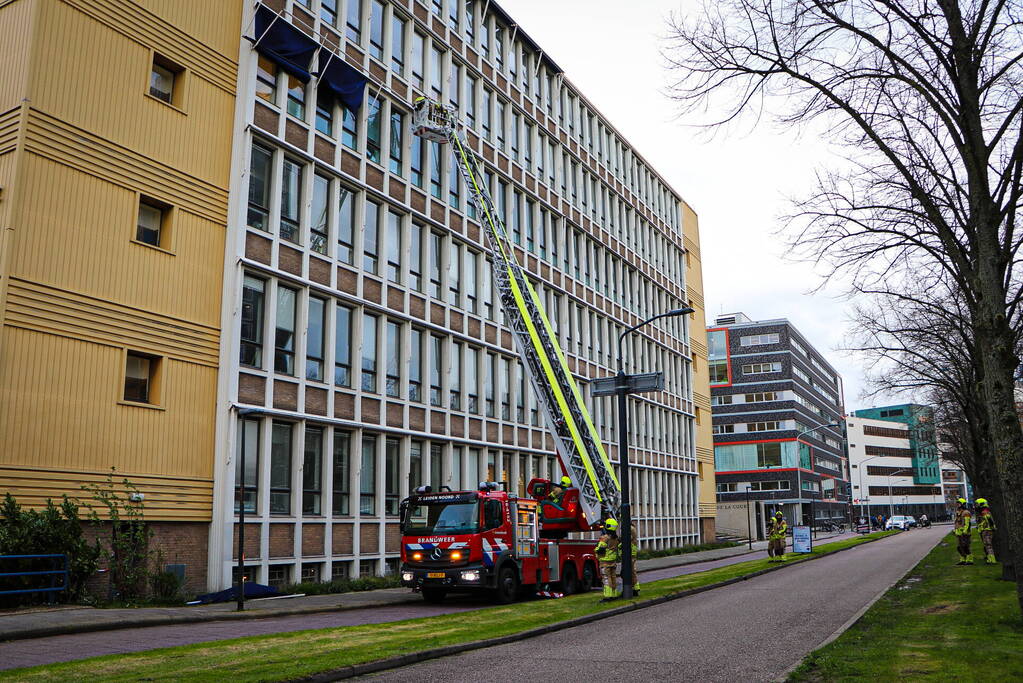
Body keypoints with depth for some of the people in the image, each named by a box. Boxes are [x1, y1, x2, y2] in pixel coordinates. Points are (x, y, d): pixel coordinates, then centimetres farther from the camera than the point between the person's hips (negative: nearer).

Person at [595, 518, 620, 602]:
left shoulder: (604, 538, -17)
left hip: (605, 561, -7)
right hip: (614, 562, 7)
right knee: (613, 578, 12)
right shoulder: (616, 538, 7)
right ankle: (614, 594, 17)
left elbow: (600, 550, -19)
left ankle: (608, 596, -7)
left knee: (607, 579, -6)